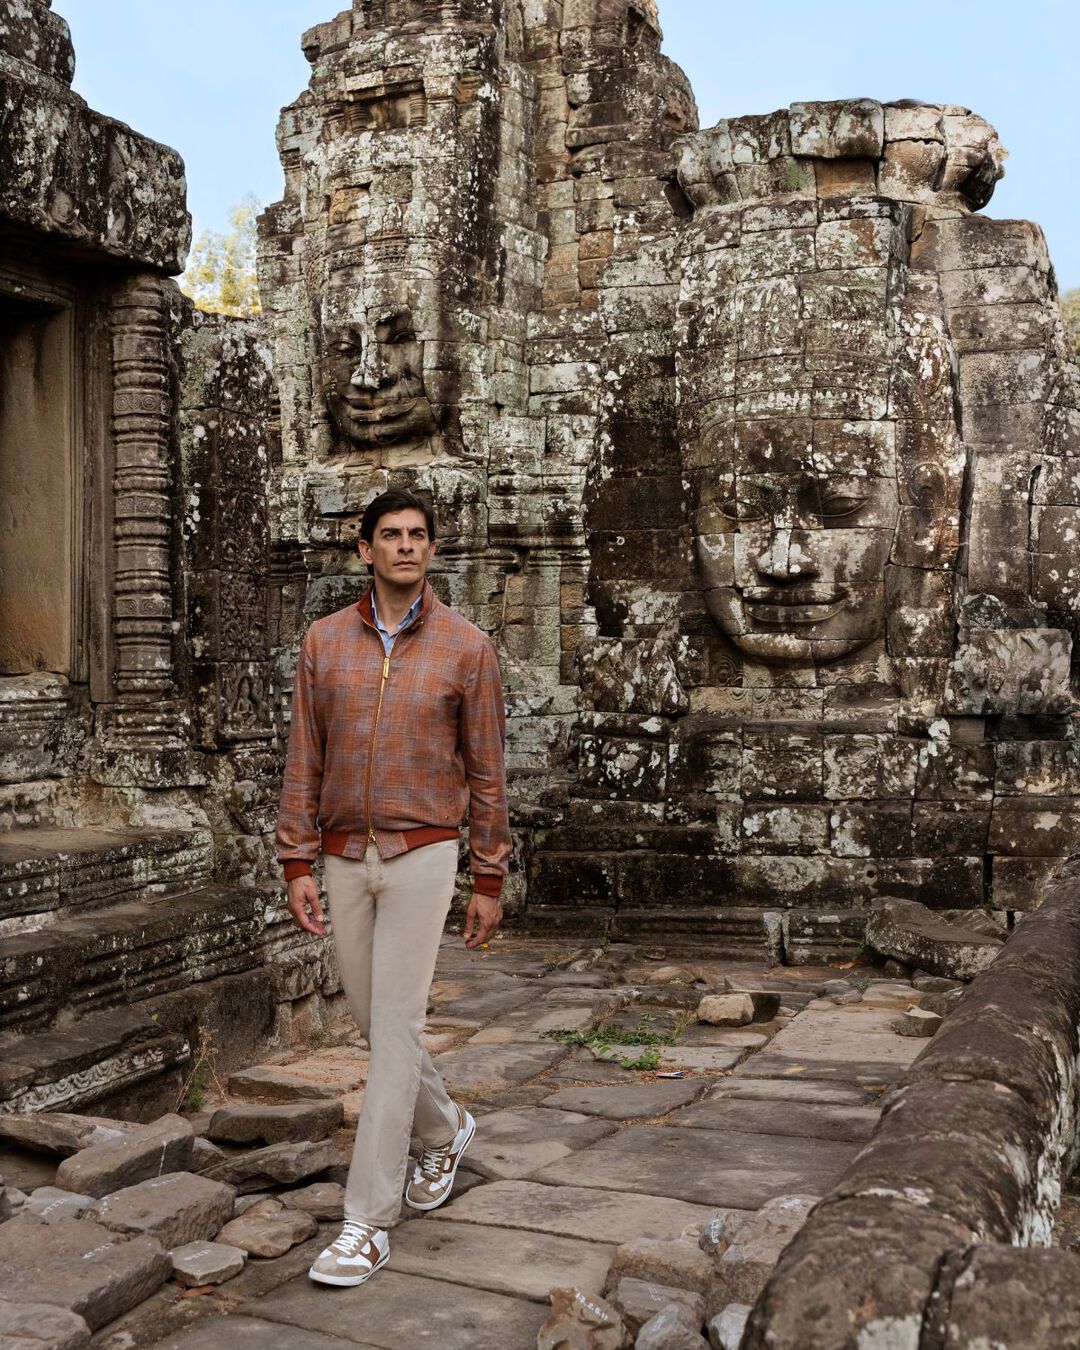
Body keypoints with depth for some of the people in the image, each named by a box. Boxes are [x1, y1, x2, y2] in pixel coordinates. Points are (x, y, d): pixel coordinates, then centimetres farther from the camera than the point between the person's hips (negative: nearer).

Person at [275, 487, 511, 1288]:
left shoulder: (467, 647, -3)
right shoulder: (326, 641, 4)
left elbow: (487, 771, -1)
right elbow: (305, 761, 6)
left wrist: (489, 882, -1)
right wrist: (299, 866, 0)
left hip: (423, 857, -4)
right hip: (345, 859, 4)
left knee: (395, 1028, -7)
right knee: (372, 1019, 14)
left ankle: (369, 1219, 1)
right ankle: (444, 1130, 41)